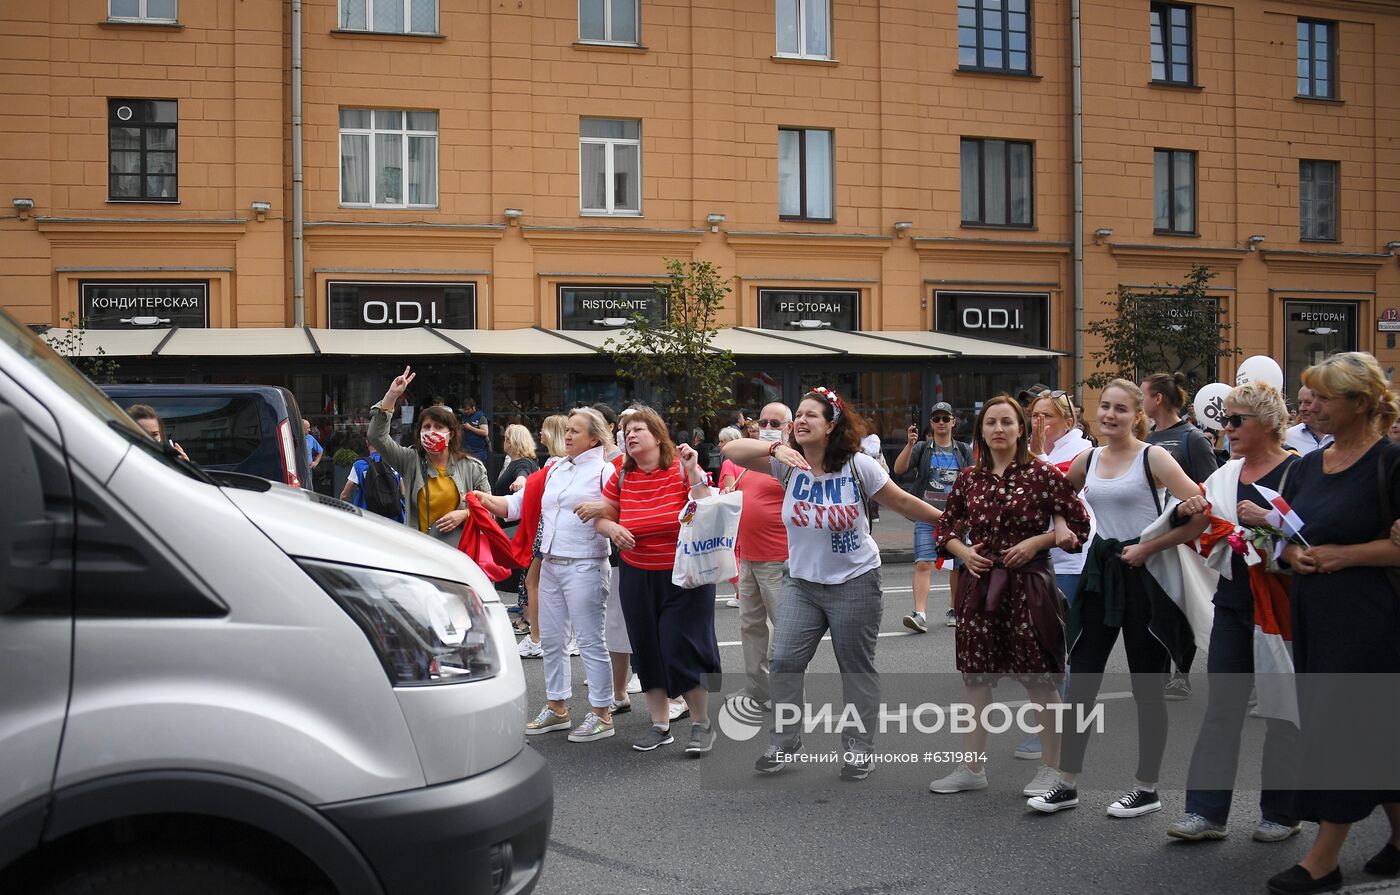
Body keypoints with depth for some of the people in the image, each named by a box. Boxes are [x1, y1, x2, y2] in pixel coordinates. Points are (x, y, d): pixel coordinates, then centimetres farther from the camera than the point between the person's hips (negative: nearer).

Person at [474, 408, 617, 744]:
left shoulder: (603, 471, -5)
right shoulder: (554, 470, 15)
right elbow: (518, 504, 16)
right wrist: (487, 500, 2)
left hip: (584, 566, -8)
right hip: (550, 565, 8)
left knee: (590, 641, -3)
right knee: (551, 640, 13)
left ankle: (601, 714, 5)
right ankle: (557, 707, 25)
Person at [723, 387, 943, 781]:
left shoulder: (858, 466, -12)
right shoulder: (788, 464, -6)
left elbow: (902, 502, -3)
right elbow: (731, 450, -16)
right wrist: (776, 447, -32)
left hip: (854, 582, -3)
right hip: (801, 582, 3)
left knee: (857, 668, 6)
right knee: (784, 661, -2)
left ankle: (861, 747, 20)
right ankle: (785, 739, 14)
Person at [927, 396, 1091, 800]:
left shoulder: (1042, 473, -6)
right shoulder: (969, 478, 6)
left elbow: (1079, 523, -4)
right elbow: (946, 527, 16)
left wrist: (1037, 541, -14)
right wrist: (963, 551, -2)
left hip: (1028, 584, -4)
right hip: (980, 585, 4)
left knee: (1040, 679, 3)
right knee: (976, 675, 9)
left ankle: (1051, 768, 16)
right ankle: (971, 768, 19)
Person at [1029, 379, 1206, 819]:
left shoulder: (1152, 457, -8)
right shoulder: (1087, 461, 9)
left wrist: (1147, 548, -18)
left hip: (1143, 574, -5)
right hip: (1100, 573, 5)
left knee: (1147, 686, 5)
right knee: (1080, 680, 4)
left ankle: (1146, 788, 18)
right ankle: (1066, 784, 12)